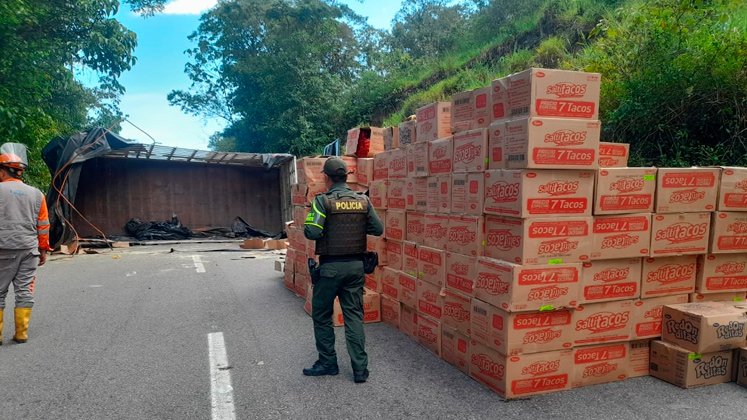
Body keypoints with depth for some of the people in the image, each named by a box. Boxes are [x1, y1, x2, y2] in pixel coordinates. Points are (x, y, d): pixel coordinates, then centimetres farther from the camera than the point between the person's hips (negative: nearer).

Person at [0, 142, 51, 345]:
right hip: (29, 249, 3)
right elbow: (43, 226, 10)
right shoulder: (36, 194, 7)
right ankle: (21, 333, 9)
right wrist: (43, 249, 17)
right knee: (25, 292, 7)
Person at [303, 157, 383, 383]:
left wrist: (309, 221, 3)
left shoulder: (323, 201, -11)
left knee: (321, 315, 13)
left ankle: (328, 362, 22)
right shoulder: (363, 200, 2)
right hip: (356, 265, 4)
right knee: (354, 315, 9)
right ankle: (360, 368, 9)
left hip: (330, 267, -4)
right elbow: (378, 229, 3)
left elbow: (312, 233, -18)